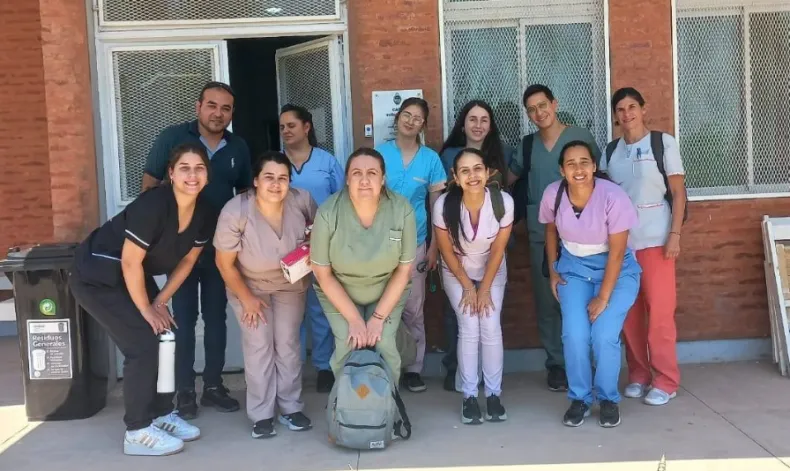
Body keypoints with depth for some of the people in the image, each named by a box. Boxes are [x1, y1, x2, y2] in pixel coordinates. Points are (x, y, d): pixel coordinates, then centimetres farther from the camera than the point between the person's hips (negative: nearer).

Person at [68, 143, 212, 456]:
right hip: (96, 276, -8)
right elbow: (130, 262, -27)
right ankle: (138, 431, 0)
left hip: (134, 276, 8)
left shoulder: (203, 212, -9)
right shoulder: (153, 205, -32)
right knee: (142, 343, -12)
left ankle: (161, 413, 22)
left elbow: (187, 260, 3)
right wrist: (146, 310, -16)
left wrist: (160, 302, -1)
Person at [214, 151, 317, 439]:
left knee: (288, 343, 4)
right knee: (258, 346, -6)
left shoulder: (302, 201, -25)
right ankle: (261, 415, 5)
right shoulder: (235, 212, -32)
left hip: (291, 284, 2)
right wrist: (246, 298, -11)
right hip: (249, 285, -2)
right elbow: (224, 263, -18)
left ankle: (291, 408, 17)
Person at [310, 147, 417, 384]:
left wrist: (379, 317, -14)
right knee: (347, 349, -14)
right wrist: (353, 319, -16)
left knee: (385, 347, -12)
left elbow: (404, 270, -13)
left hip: (387, 291, 1)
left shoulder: (402, 210, -24)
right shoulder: (328, 213, -26)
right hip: (338, 293, 0)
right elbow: (323, 274, -15)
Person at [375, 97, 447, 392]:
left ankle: (413, 368, 18)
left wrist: (434, 247, 0)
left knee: (413, 309, 6)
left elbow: (437, 206, 3)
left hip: (414, 242, 0)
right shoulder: (378, 154, -2)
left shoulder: (431, 159, 0)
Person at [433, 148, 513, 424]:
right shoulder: (444, 205, -29)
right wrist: (468, 287, -10)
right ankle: (469, 396, -1)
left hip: (493, 271, 1)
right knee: (469, 328, -13)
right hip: (457, 273, -1)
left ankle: (494, 394, 3)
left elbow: (498, 250, -14)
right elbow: (447, 251, -14)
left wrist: (485, 288, -10)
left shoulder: (503, 202, -27)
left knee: (491, 327, -11)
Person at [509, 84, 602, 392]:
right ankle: (556, 365, 14)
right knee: (547, 302, 5)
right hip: (541, 235, 3)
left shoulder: (580, 137, 0)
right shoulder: (527, 145, 10)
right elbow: (508, 179, 21)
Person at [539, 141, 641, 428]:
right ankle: (579, 398, 6)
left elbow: (617, 252, -19)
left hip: (615, 268, -2)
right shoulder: (553, 194, -14)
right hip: (573, 267, 3)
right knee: (574, 335, -15)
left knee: (604, 335, -18)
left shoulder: (612, 196, -25)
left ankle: (608, 399, 7)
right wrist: (552, 270, 3)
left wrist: (603, 297, -18)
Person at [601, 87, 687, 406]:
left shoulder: (663, 143, 1)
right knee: (629, 312, 6)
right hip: (620, 241, 4)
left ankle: (665, 381, 5)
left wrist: (675, 234, -10)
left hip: (655, 239, -3)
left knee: (660, 311, -3)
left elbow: (678, 192, -2)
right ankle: (638, 375, 16)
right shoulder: (610, 151, 10)